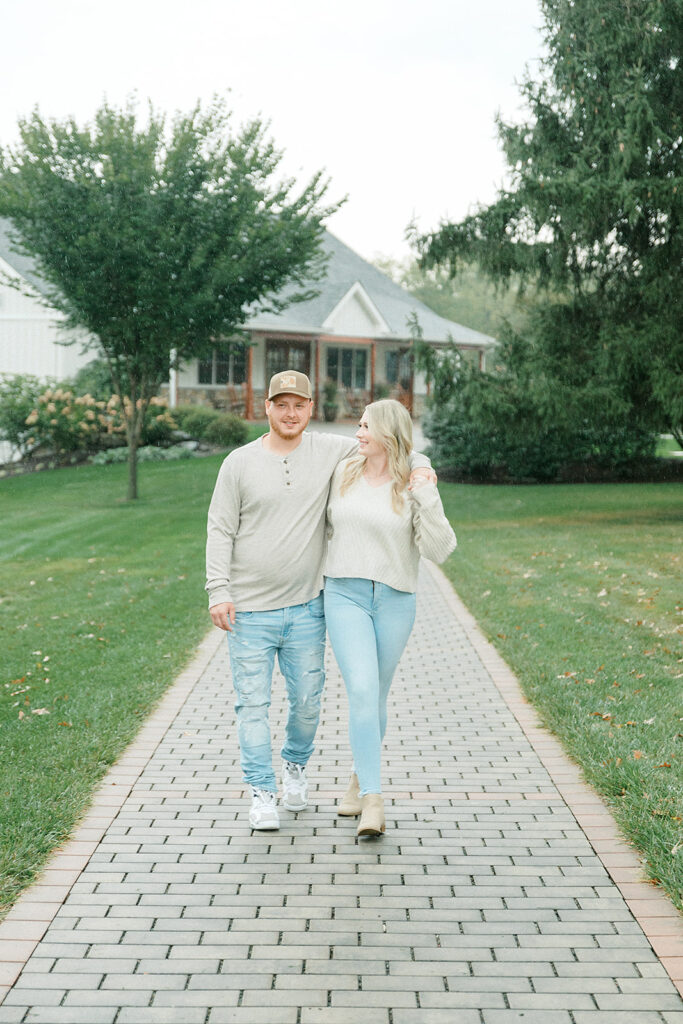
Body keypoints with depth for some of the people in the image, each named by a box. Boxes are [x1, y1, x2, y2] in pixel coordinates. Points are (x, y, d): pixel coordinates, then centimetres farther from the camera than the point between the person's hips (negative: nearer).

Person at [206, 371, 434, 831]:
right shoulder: (240, 463, -1)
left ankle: (296, 765, 38)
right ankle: (263, 792, 12)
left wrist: (420, 467, -7)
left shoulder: (330, 451, 3)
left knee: (308, 700, 10)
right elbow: (220, 530, 1)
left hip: (306, 607, 2)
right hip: (250, 611, -1)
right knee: (253, 703, 0)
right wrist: (219, 592, -6)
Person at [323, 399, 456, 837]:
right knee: (362, 690, -16)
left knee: (376, 696, 11)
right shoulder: (344, 472, 6)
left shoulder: (415, 486, -3)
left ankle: (361, 777, 34)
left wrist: (429, 502, -20)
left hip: (394, 600, -1)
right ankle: (373, 800, -17)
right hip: (345, 594, 1)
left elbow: (440, 550, -10)